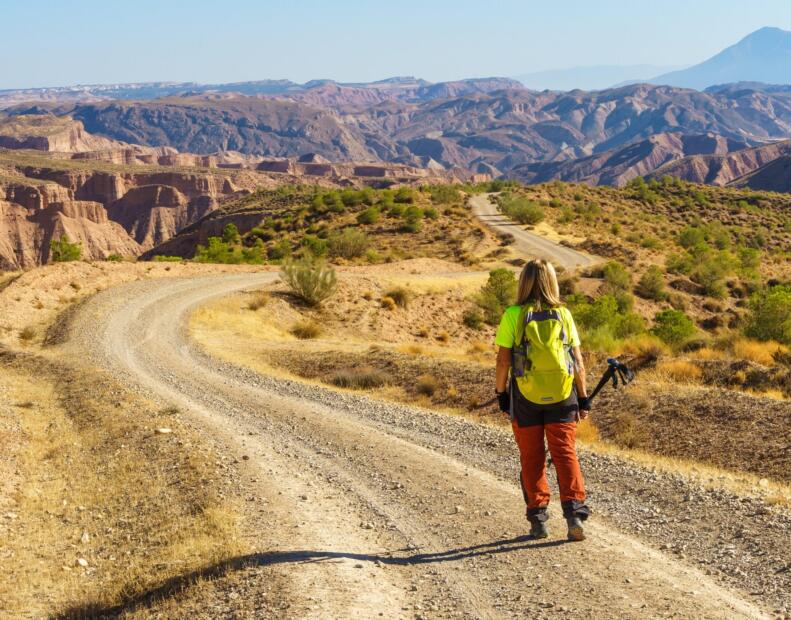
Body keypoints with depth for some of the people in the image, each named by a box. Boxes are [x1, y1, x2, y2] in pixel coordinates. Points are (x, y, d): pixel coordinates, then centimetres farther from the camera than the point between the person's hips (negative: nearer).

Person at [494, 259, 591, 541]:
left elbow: (503, 359, -7)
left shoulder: (513, 315, -7)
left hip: (526, 396, -1)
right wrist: (583, 398, 6)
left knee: (532, 458, 10)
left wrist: (501, 392, 6)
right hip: (562, 395, 1)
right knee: (565, 453, 5)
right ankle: (574, 510, -8)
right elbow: (577, 359, 0)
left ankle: (538, 518, 14)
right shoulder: (563, 314, 0)